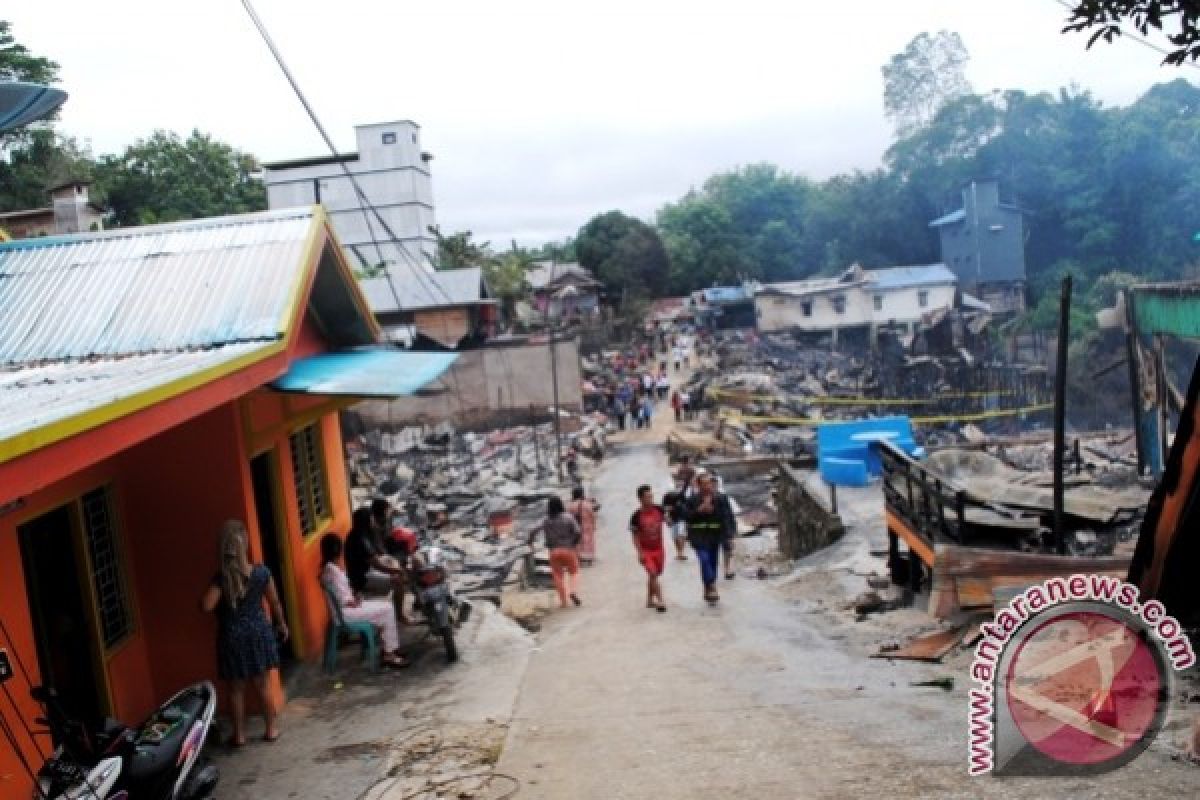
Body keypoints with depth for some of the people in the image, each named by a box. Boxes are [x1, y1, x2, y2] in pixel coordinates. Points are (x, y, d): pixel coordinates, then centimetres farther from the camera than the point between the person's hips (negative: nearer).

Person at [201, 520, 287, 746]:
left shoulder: (221, 578, -17)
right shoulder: (262, 572, -10)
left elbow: (206, 606, -25)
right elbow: (274, 602, 0)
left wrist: (221, 606, -1)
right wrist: (281, 624, 16)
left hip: (232, 636, -2)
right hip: (258, 633, 2)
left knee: (236, 688, 13)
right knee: (263, 685, 14)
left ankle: (239, 734, 22)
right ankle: (272, 729, 23)